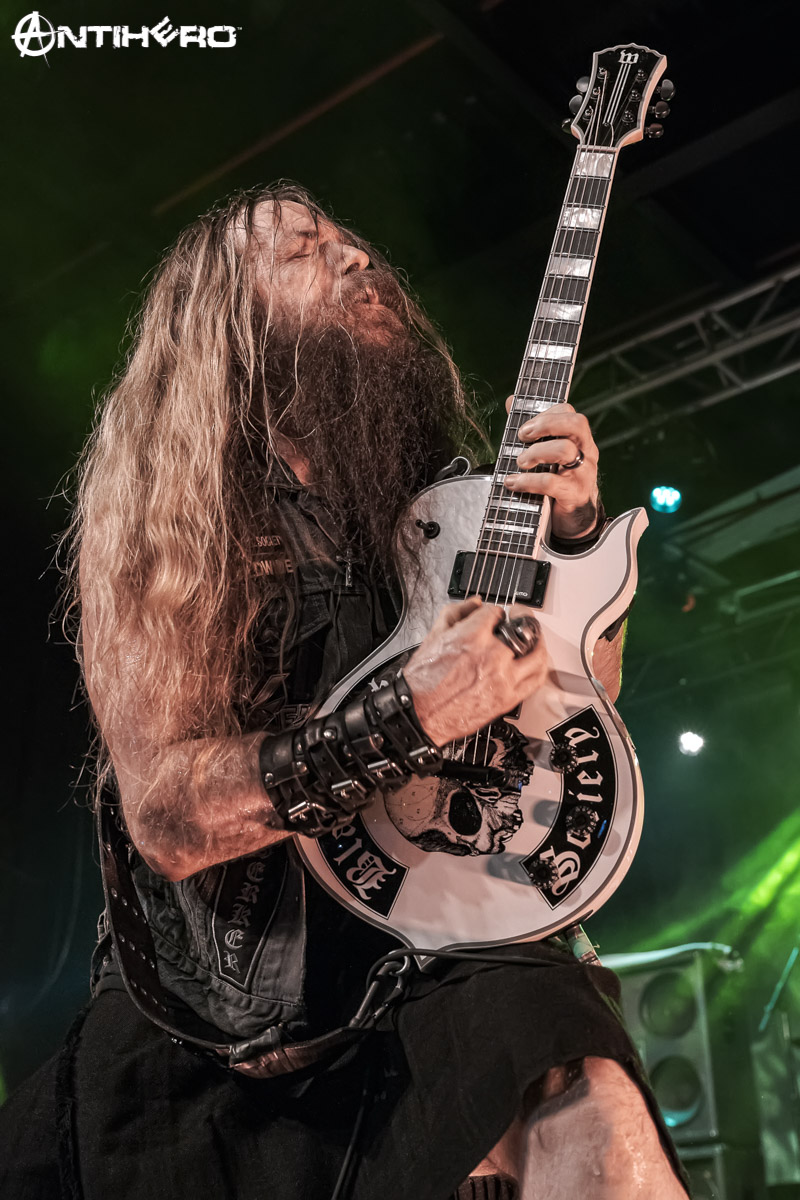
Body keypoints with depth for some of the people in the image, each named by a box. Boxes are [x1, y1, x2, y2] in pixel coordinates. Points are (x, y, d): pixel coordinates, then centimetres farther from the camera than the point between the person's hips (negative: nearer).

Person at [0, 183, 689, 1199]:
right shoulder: (163, 514, -3)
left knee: (581, 1093, -30)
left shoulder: (436, 487, 9)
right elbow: (162, 814, -12)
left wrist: (576, 530, -4)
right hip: (224, 991, 0)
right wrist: (406, 722, -24)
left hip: (438, 950, 0)